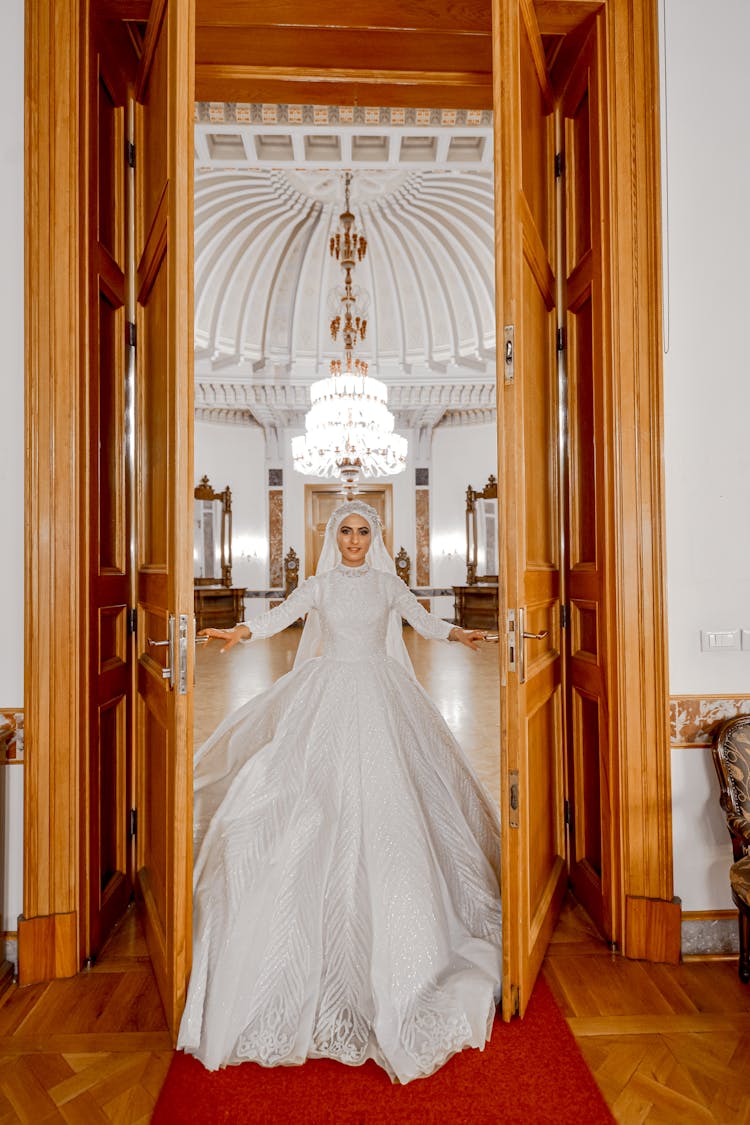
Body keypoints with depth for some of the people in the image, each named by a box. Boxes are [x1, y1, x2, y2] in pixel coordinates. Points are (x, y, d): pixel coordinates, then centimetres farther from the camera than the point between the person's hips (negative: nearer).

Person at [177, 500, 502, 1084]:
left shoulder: (387, 582, 9)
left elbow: (423, 619, 2)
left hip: (379, 695, 0)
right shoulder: (320, 584, 8)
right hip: (327, 692, 0)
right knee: (318, 795, -6)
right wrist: (242, 631, -24)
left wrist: (457, 633, -17)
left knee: (381, 794, -5)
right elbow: (283, 614, -6)